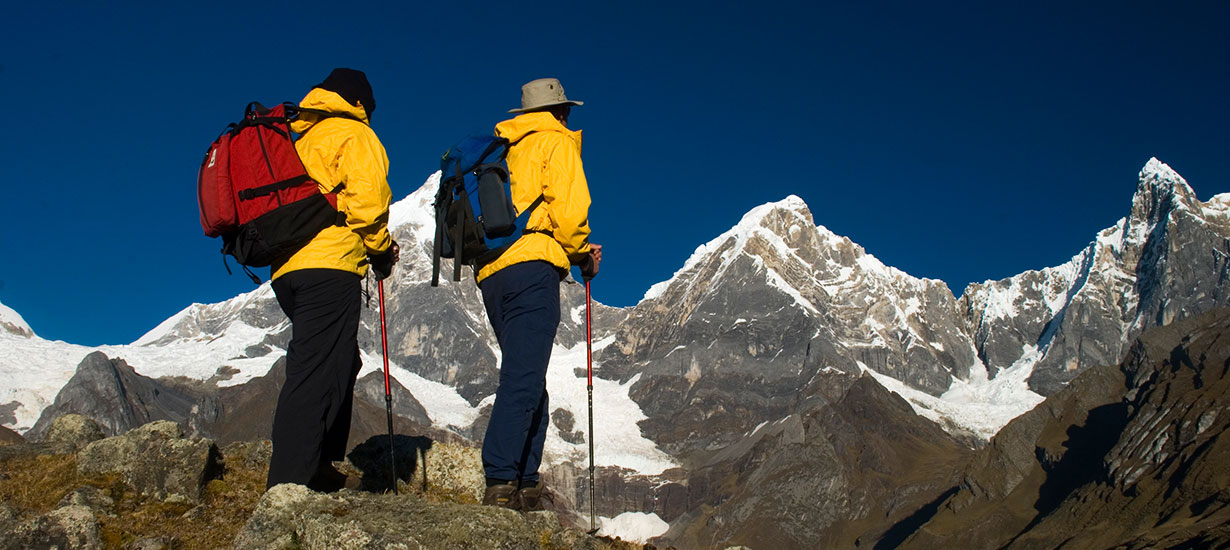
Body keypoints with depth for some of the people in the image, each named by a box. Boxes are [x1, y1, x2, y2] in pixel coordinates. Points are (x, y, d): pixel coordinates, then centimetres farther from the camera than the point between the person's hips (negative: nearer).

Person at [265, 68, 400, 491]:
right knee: (316, 373, -13)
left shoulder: (300, 142, 28)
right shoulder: (353, 134, 4)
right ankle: (289, 483, -19)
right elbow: (366, 194, -10)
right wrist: (381, 249, 3)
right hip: (330, 266, -8)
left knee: (340, 364, 17)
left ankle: (320, 469, 16)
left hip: (287, 269, 9)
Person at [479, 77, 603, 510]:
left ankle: (526, 486, 6)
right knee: (523, 380, -14)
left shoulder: (501, 149, 27)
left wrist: (574, 248, 22)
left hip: (491, 272, 8)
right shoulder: (556, 142, 5)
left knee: (527, 381, 10)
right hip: (531, 267, -8)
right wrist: (583, 255, 8)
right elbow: (567, 208, -9)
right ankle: (501, 484, -22)